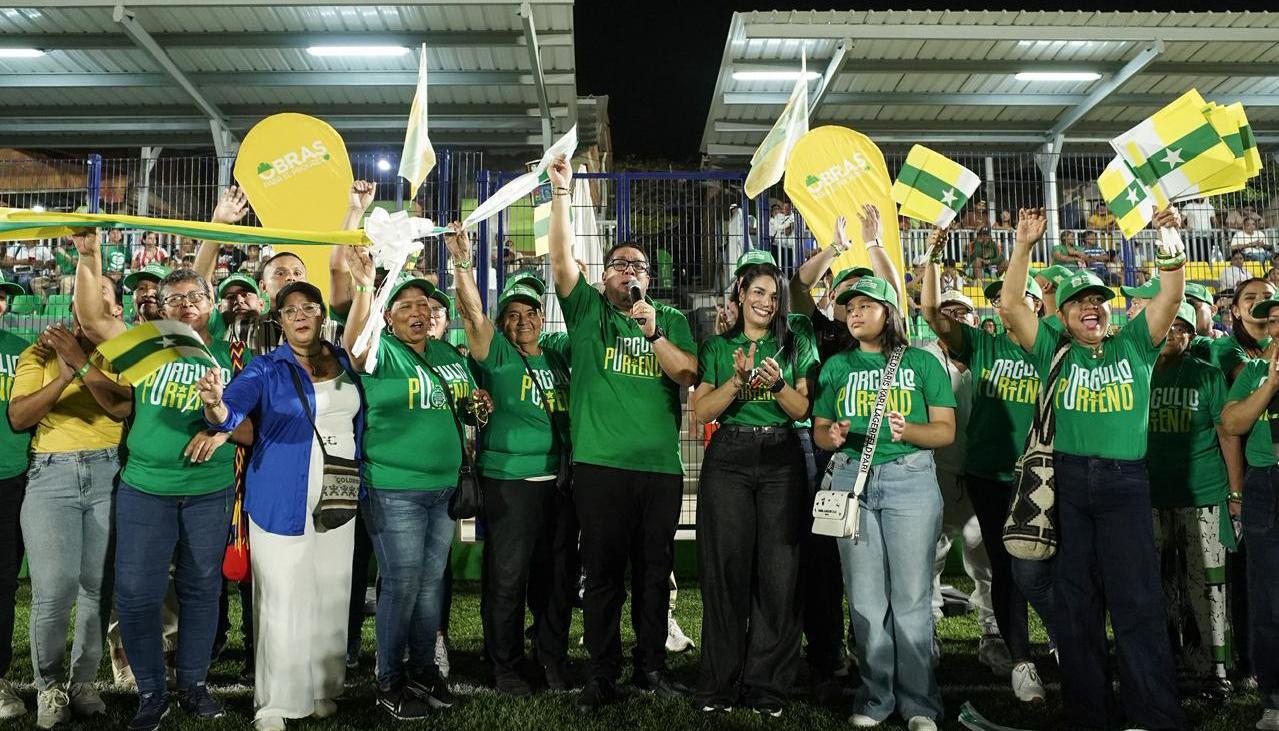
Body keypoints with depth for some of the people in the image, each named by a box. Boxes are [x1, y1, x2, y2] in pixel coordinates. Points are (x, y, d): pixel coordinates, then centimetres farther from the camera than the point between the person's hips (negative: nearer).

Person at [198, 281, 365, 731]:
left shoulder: (346, 362, 6)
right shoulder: (266, 369, -5)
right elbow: (232, 408, -22)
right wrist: (215, 406, -45)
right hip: (282, 503, -4)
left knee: (332, 599, 13)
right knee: (282, 602, 0)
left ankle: (324, 690, 28)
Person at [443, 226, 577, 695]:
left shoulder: (557, 352, 11)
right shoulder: (497, 354, -1)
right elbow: (473, 313, -15)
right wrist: (462, 262, -25)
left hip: (559, 480, 5)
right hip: (509, 481, -4)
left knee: (558, 574, 12)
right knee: (507, 576, 1)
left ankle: (554, 658, 27)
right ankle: (505, 666, 16)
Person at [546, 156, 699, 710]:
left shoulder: (671, 320, 13)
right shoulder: (587, 310, 7)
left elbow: (687, 374, 0)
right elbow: (561, 258, -5)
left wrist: (651, 329, -11)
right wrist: (561, 193, -11)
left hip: (661, 466, 2)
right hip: (600, 464, -2)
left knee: (654, 571, 10)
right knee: (603, 571, 3)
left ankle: (651, 665, 23)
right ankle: (601, 674, 13)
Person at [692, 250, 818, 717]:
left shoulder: (795, 344, 10)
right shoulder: (717, 347, 10)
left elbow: (803, 410, 4)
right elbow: (702, 410, 0)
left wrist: (777, 384, -14)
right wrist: (739, 379, -14)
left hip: (781, 460, 0)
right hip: (728, 459, 0)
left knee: (778, 570, -2)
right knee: (726, 568, 0)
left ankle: (768, 686, 8)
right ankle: (720, 684, 10)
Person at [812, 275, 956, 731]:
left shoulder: (921, 362, 6)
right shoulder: (837, 366, 14)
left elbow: (946, 430, 2)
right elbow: (818, 431, 14)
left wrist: (907, 430, -18)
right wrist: (833, 435, -9)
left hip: (910, 479, -2)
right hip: (851, 479, 3)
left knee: (911, 596, -2)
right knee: (865, 596, 4)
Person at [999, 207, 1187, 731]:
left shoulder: (1134, 346, 13)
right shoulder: (1054, 353, 11)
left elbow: (1171, 298, 1)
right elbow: (1011, 305, 2)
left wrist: (1170, 241, -12)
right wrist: (1024, 245, -4)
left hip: (1125, 481, -1)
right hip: (1066, 482, 1)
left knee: (1136, 601, -3)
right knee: (1074, 603, 6)